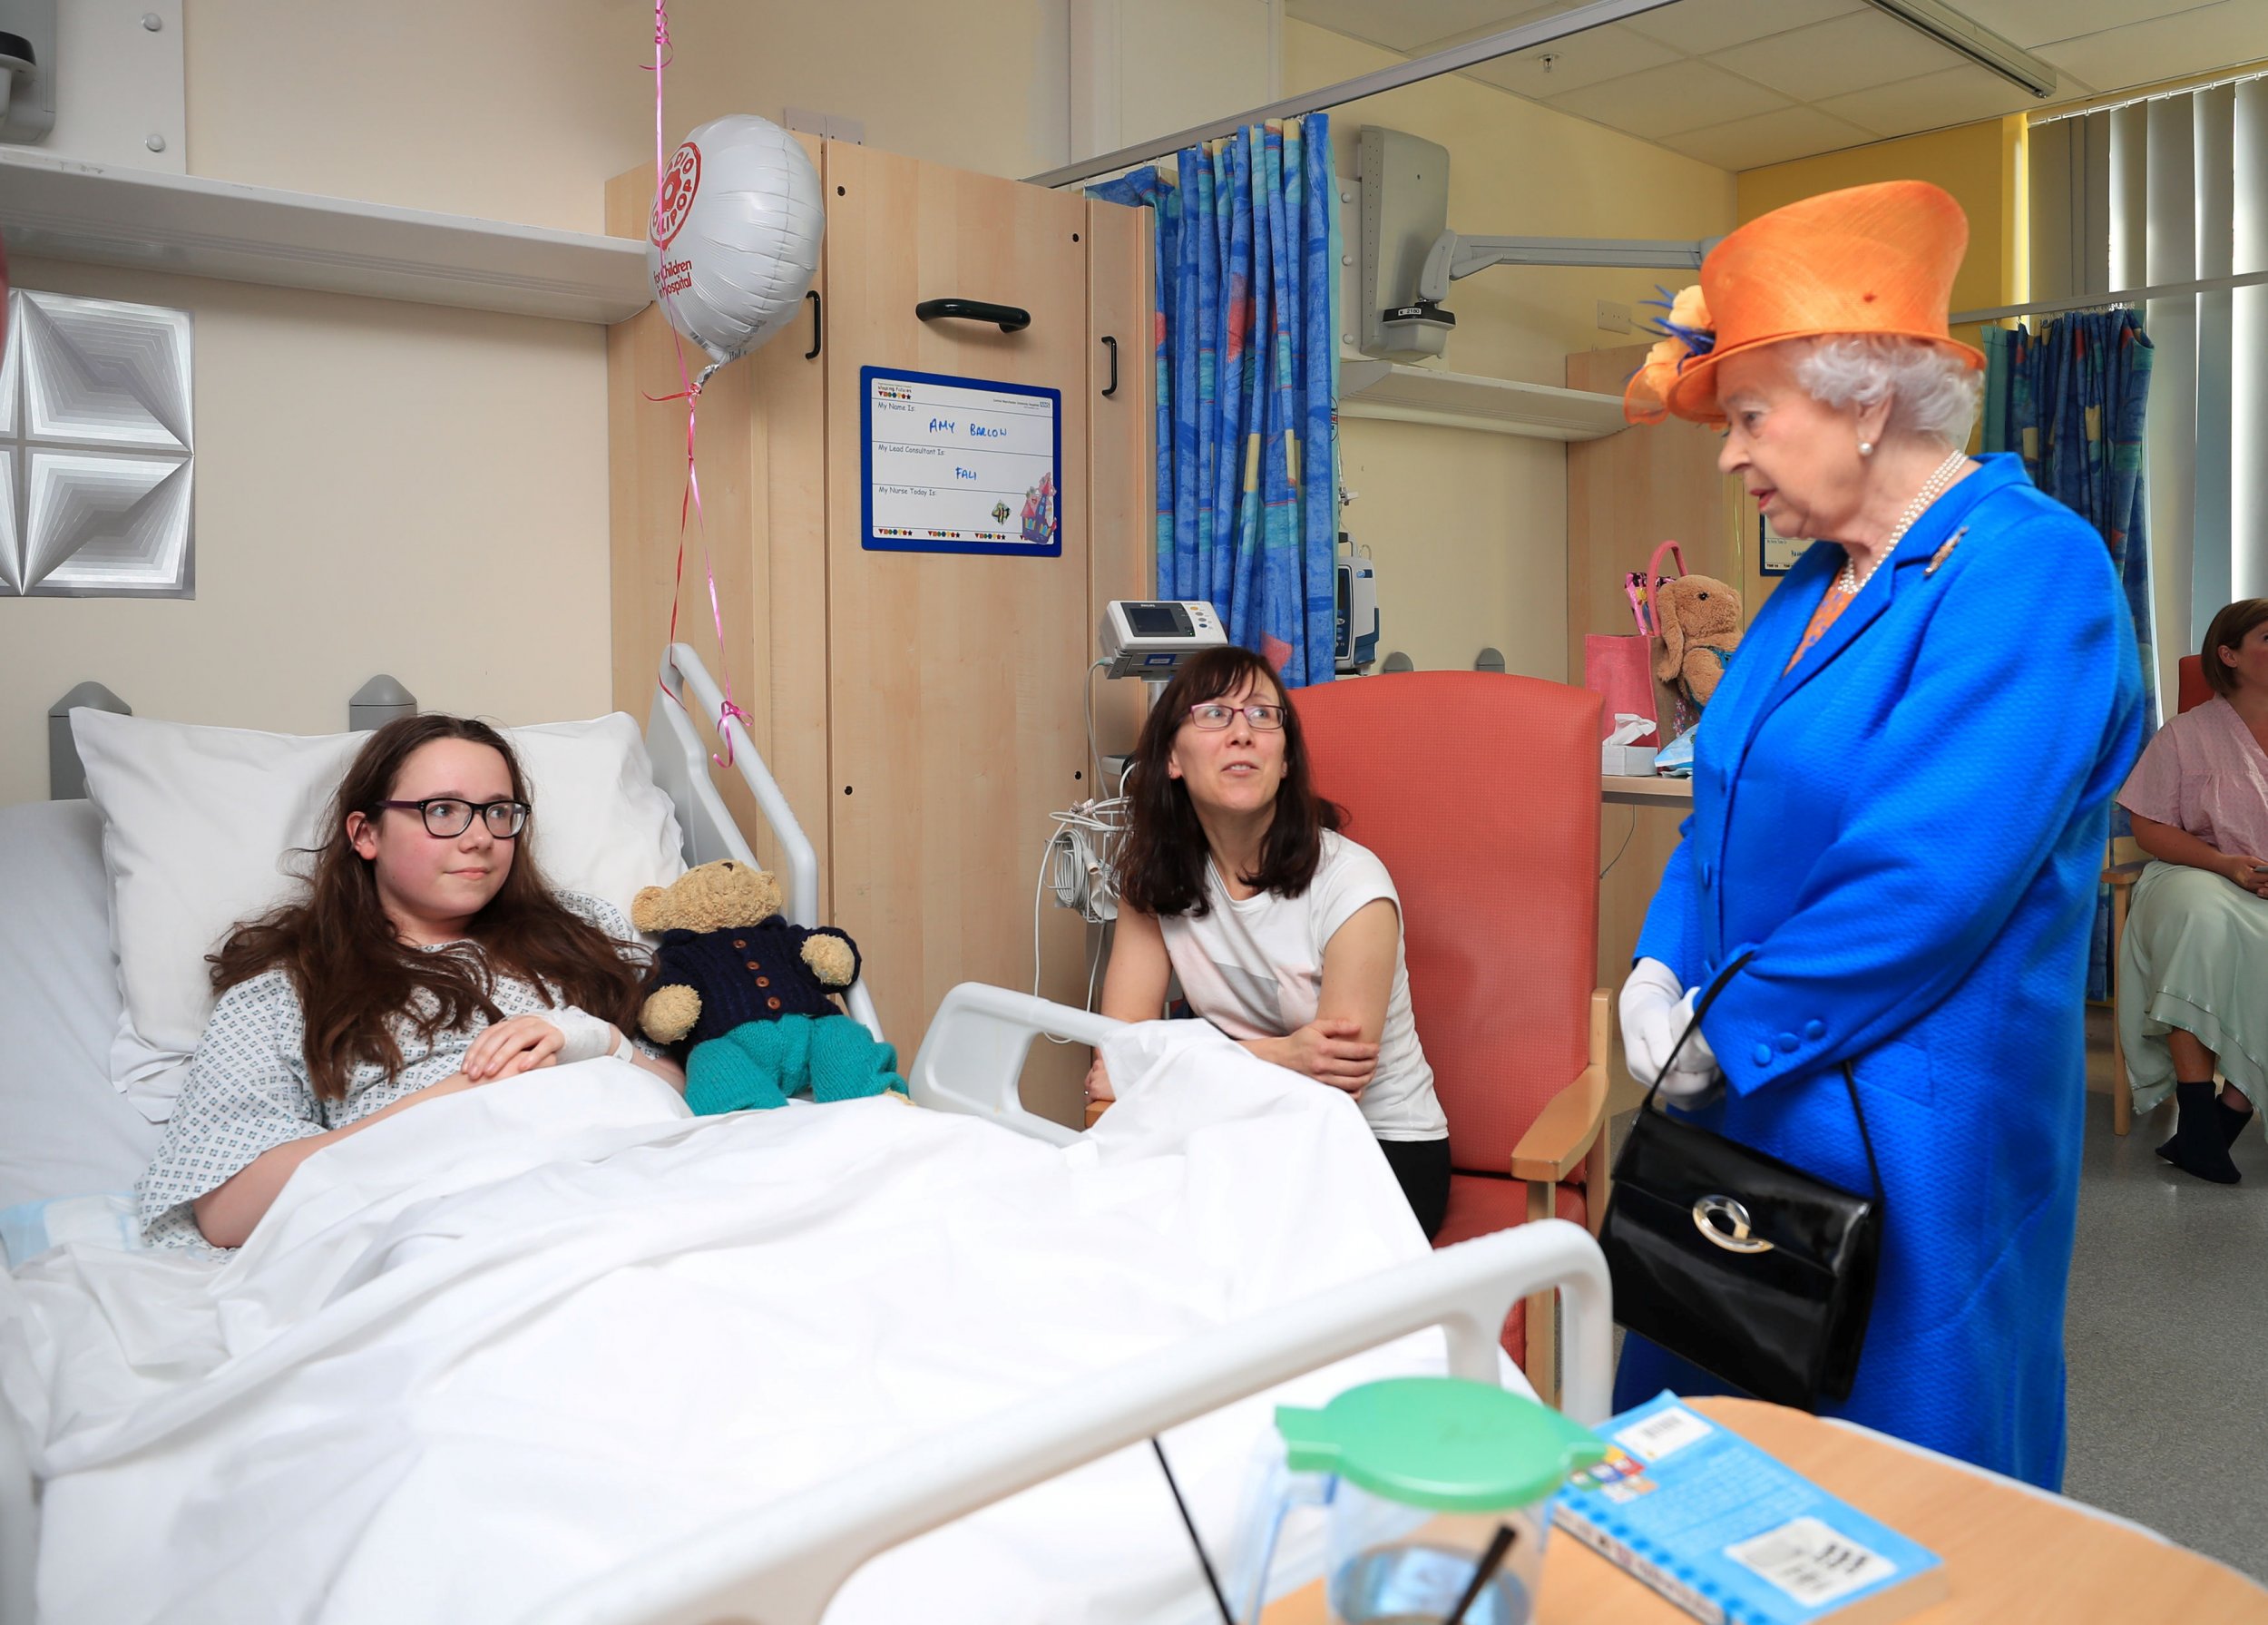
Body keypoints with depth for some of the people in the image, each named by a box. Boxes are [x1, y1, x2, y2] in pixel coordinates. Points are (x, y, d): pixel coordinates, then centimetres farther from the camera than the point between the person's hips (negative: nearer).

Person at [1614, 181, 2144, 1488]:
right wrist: (1661, 971, -2)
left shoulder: (2031, 572, -17)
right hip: (1746, 1090, 8)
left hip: (1908, 1125, -7)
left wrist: (1726, 1032, -17)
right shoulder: (1822, 580, 10)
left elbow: (1933, 879, -25)